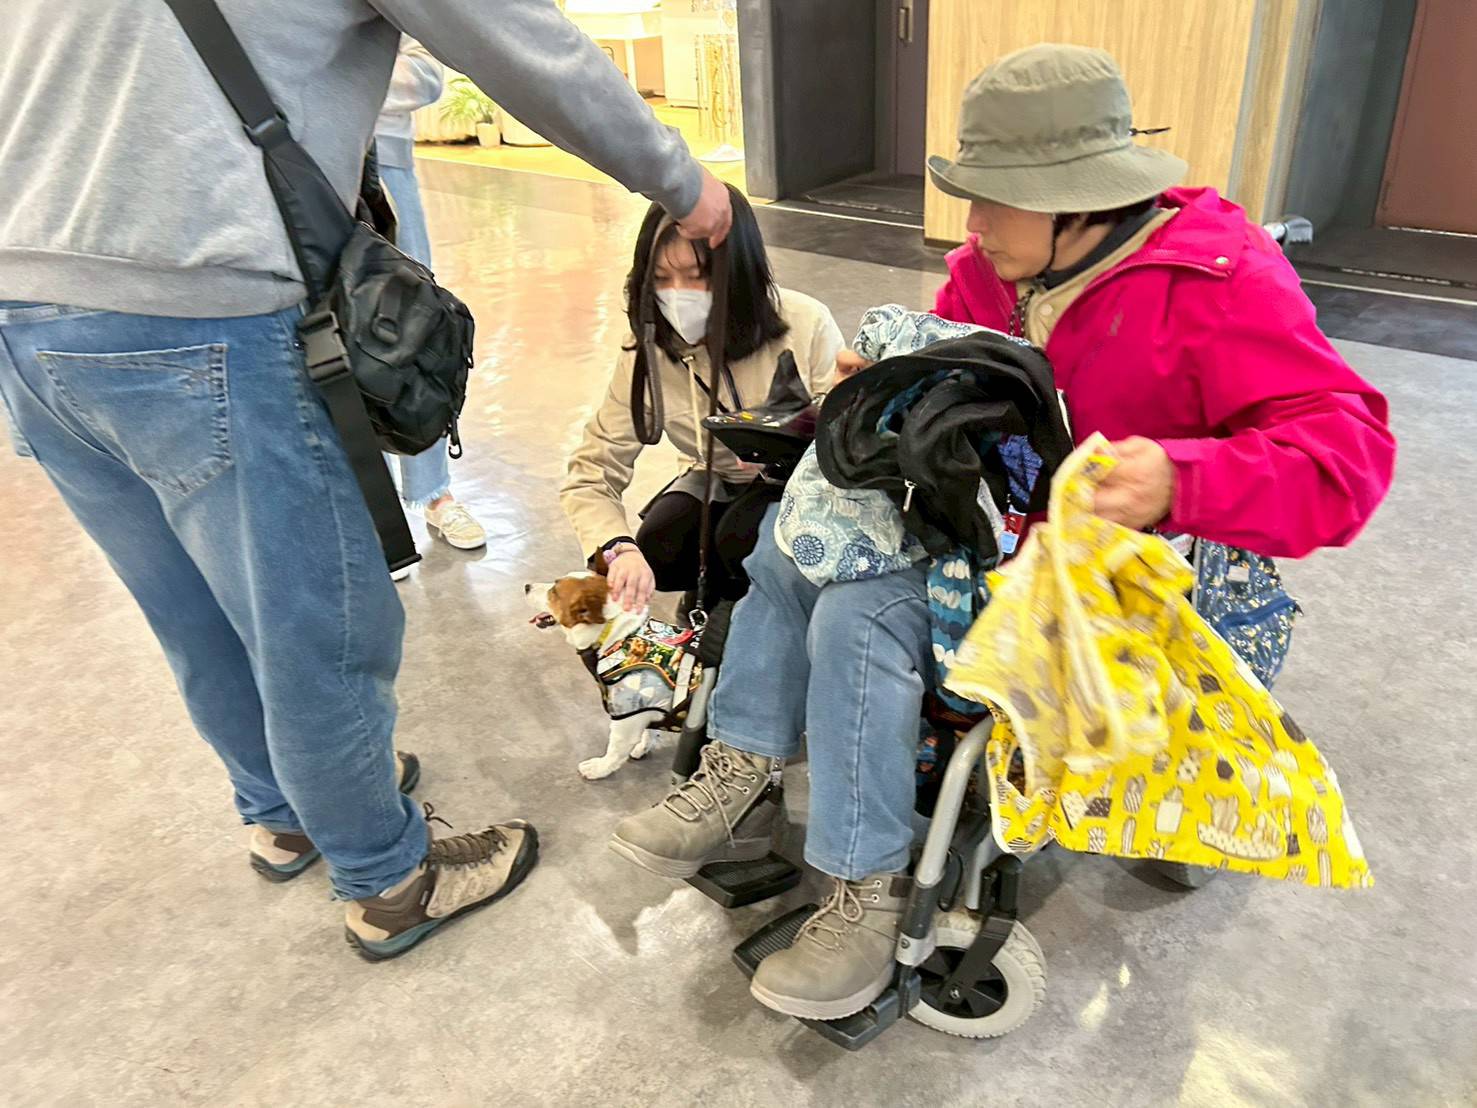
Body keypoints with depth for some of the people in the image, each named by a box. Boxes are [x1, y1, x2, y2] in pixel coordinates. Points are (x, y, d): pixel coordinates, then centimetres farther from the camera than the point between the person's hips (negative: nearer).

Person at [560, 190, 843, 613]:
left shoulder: (806, 326, -25)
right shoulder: (649, 350, -18)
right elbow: (590, 473, -19)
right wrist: (620, 549, -39)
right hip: (717, 483, 3)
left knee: (741, 537, -31)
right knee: (659, 550, -24)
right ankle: (721, 586, 11)